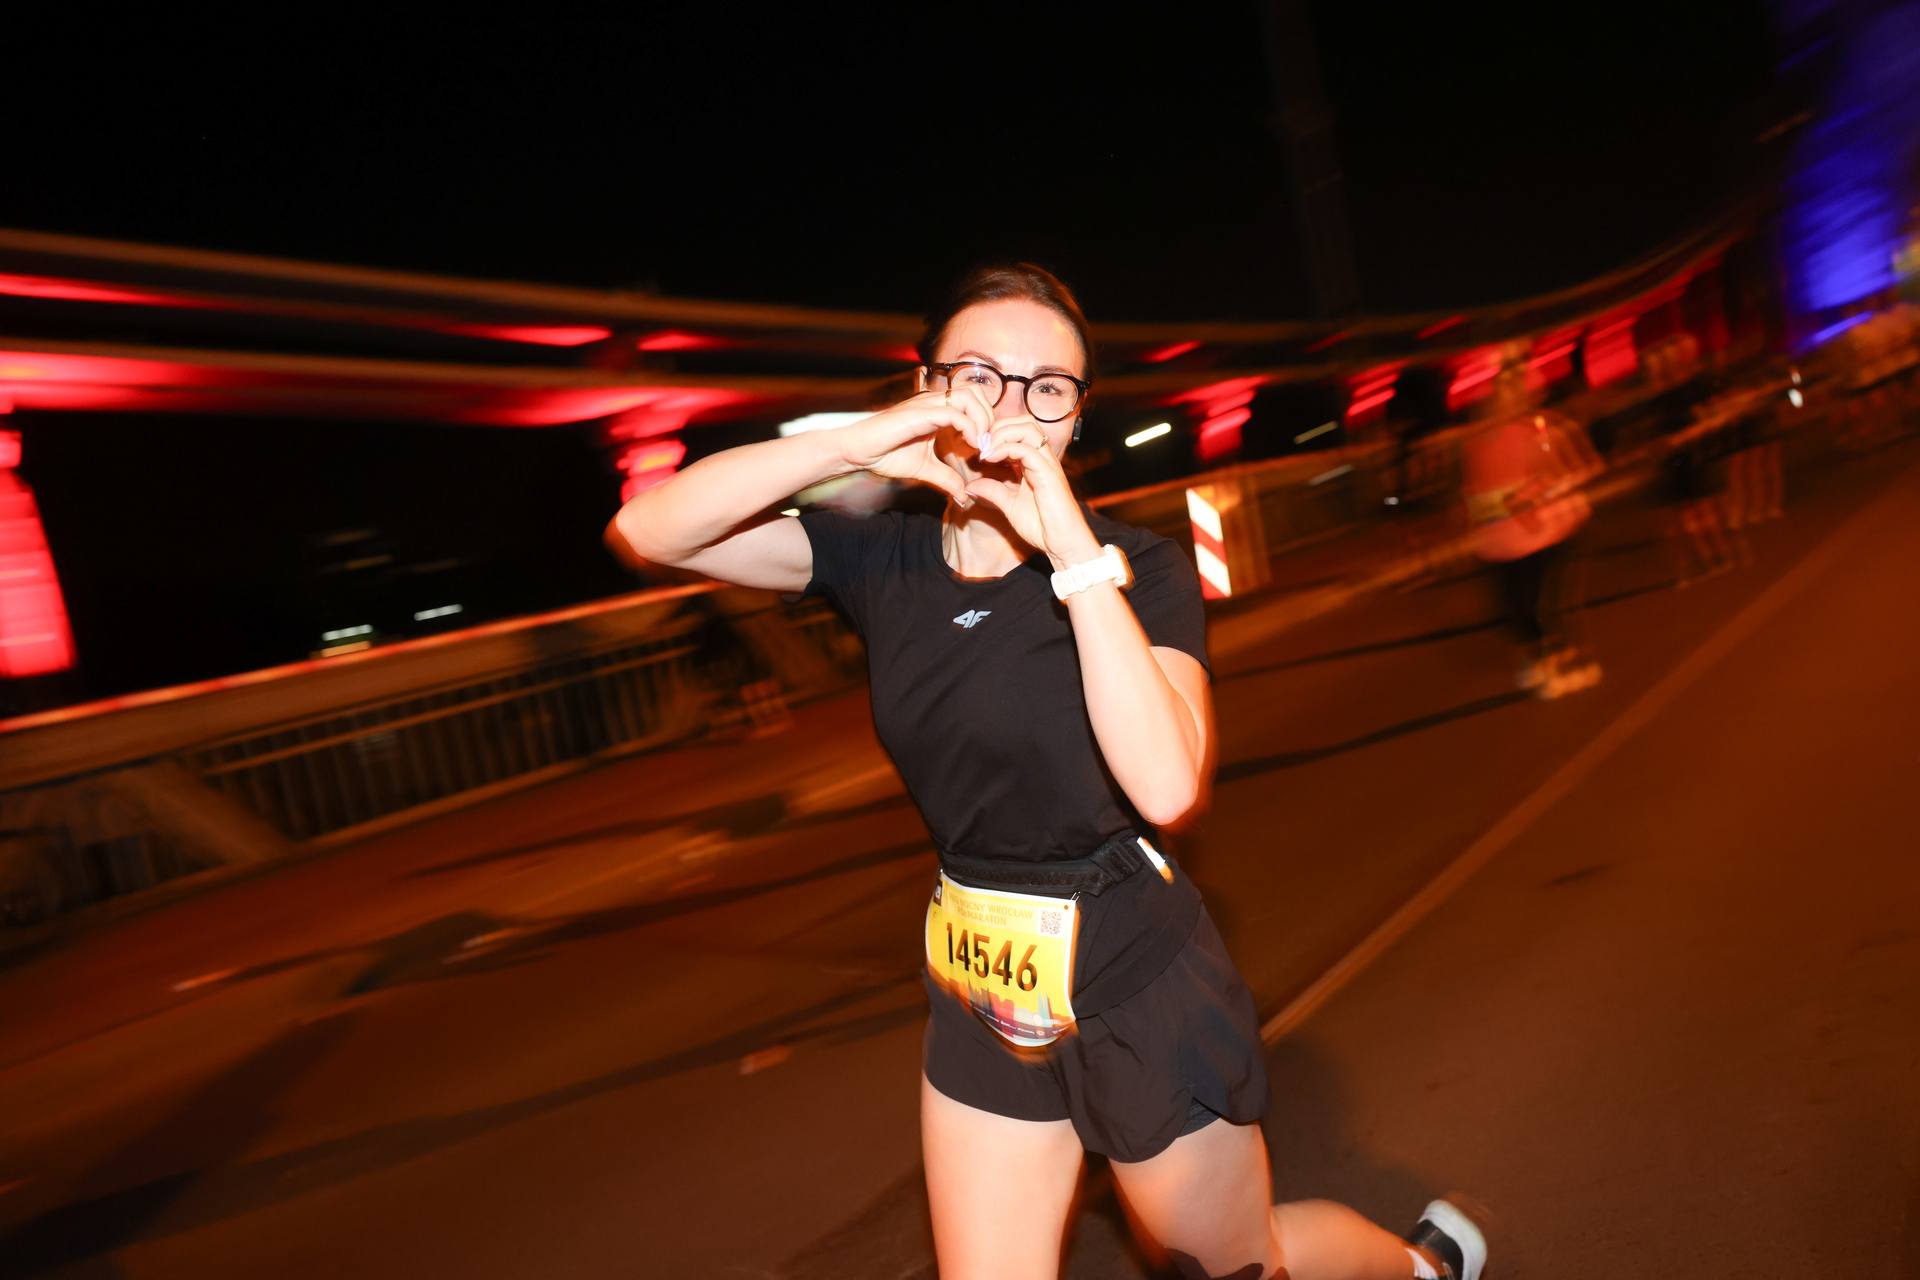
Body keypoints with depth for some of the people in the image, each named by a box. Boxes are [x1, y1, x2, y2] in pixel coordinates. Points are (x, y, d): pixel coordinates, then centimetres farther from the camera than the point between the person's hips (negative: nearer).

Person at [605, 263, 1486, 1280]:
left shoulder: (1136, 569, -16)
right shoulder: (882, 563, -6)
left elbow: (1166, 786, -33)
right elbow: (645, 530, -16)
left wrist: (1069, 543, -34)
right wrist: (852, 444, -28)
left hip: (1139, 989, -4)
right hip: (983, 1000, 4)